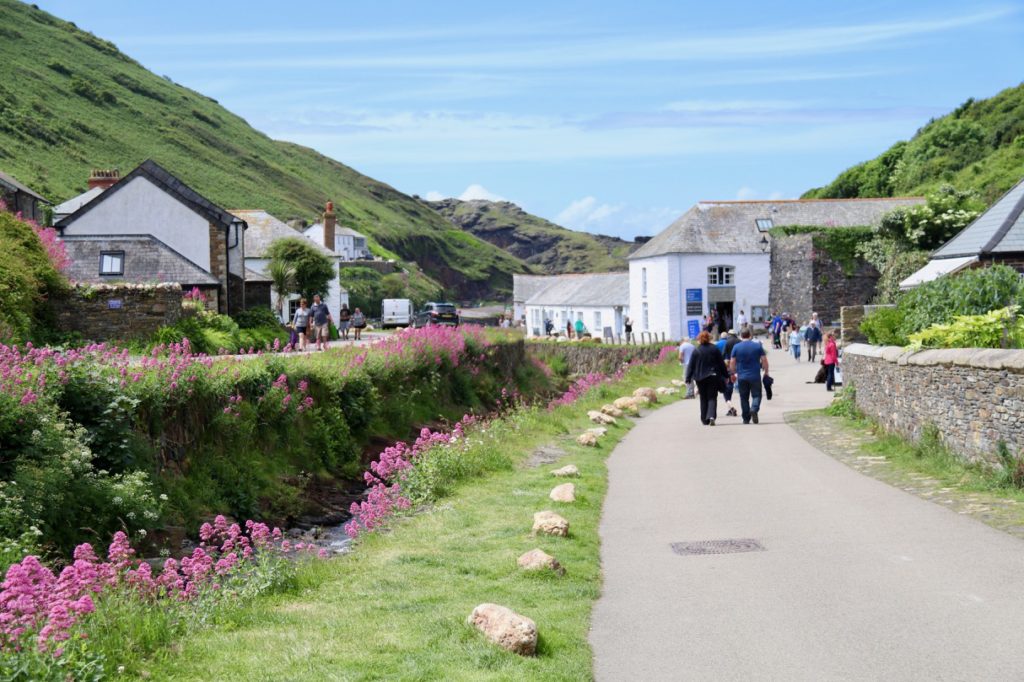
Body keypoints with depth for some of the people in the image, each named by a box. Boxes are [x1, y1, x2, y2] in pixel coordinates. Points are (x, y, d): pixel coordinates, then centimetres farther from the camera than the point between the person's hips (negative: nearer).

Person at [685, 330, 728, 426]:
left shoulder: (696, 351, -4)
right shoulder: (714, 349, -1)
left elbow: (691, 366, -3)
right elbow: (722, 363, 3)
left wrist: (688, 379, 1)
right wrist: (725, 375, 12)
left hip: (700, 378, 0)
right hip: (713, 377, 0)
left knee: (703, 398, 11)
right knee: (712, 397, 0)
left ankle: (704, 419, 16)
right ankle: (711, 416, -22)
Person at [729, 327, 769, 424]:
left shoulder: (736, 347, 0)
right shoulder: (758, 346, 0)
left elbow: (732, 363, 1)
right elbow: (764, 361, 0)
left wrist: (734, 373, 14)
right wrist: (766, 372, 10)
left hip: (742, 377, 1)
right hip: (755, 376, -1)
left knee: (744, 398, 8)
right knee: (756, 395, 5)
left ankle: (746, 418, 9)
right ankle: (754, 409, -23)